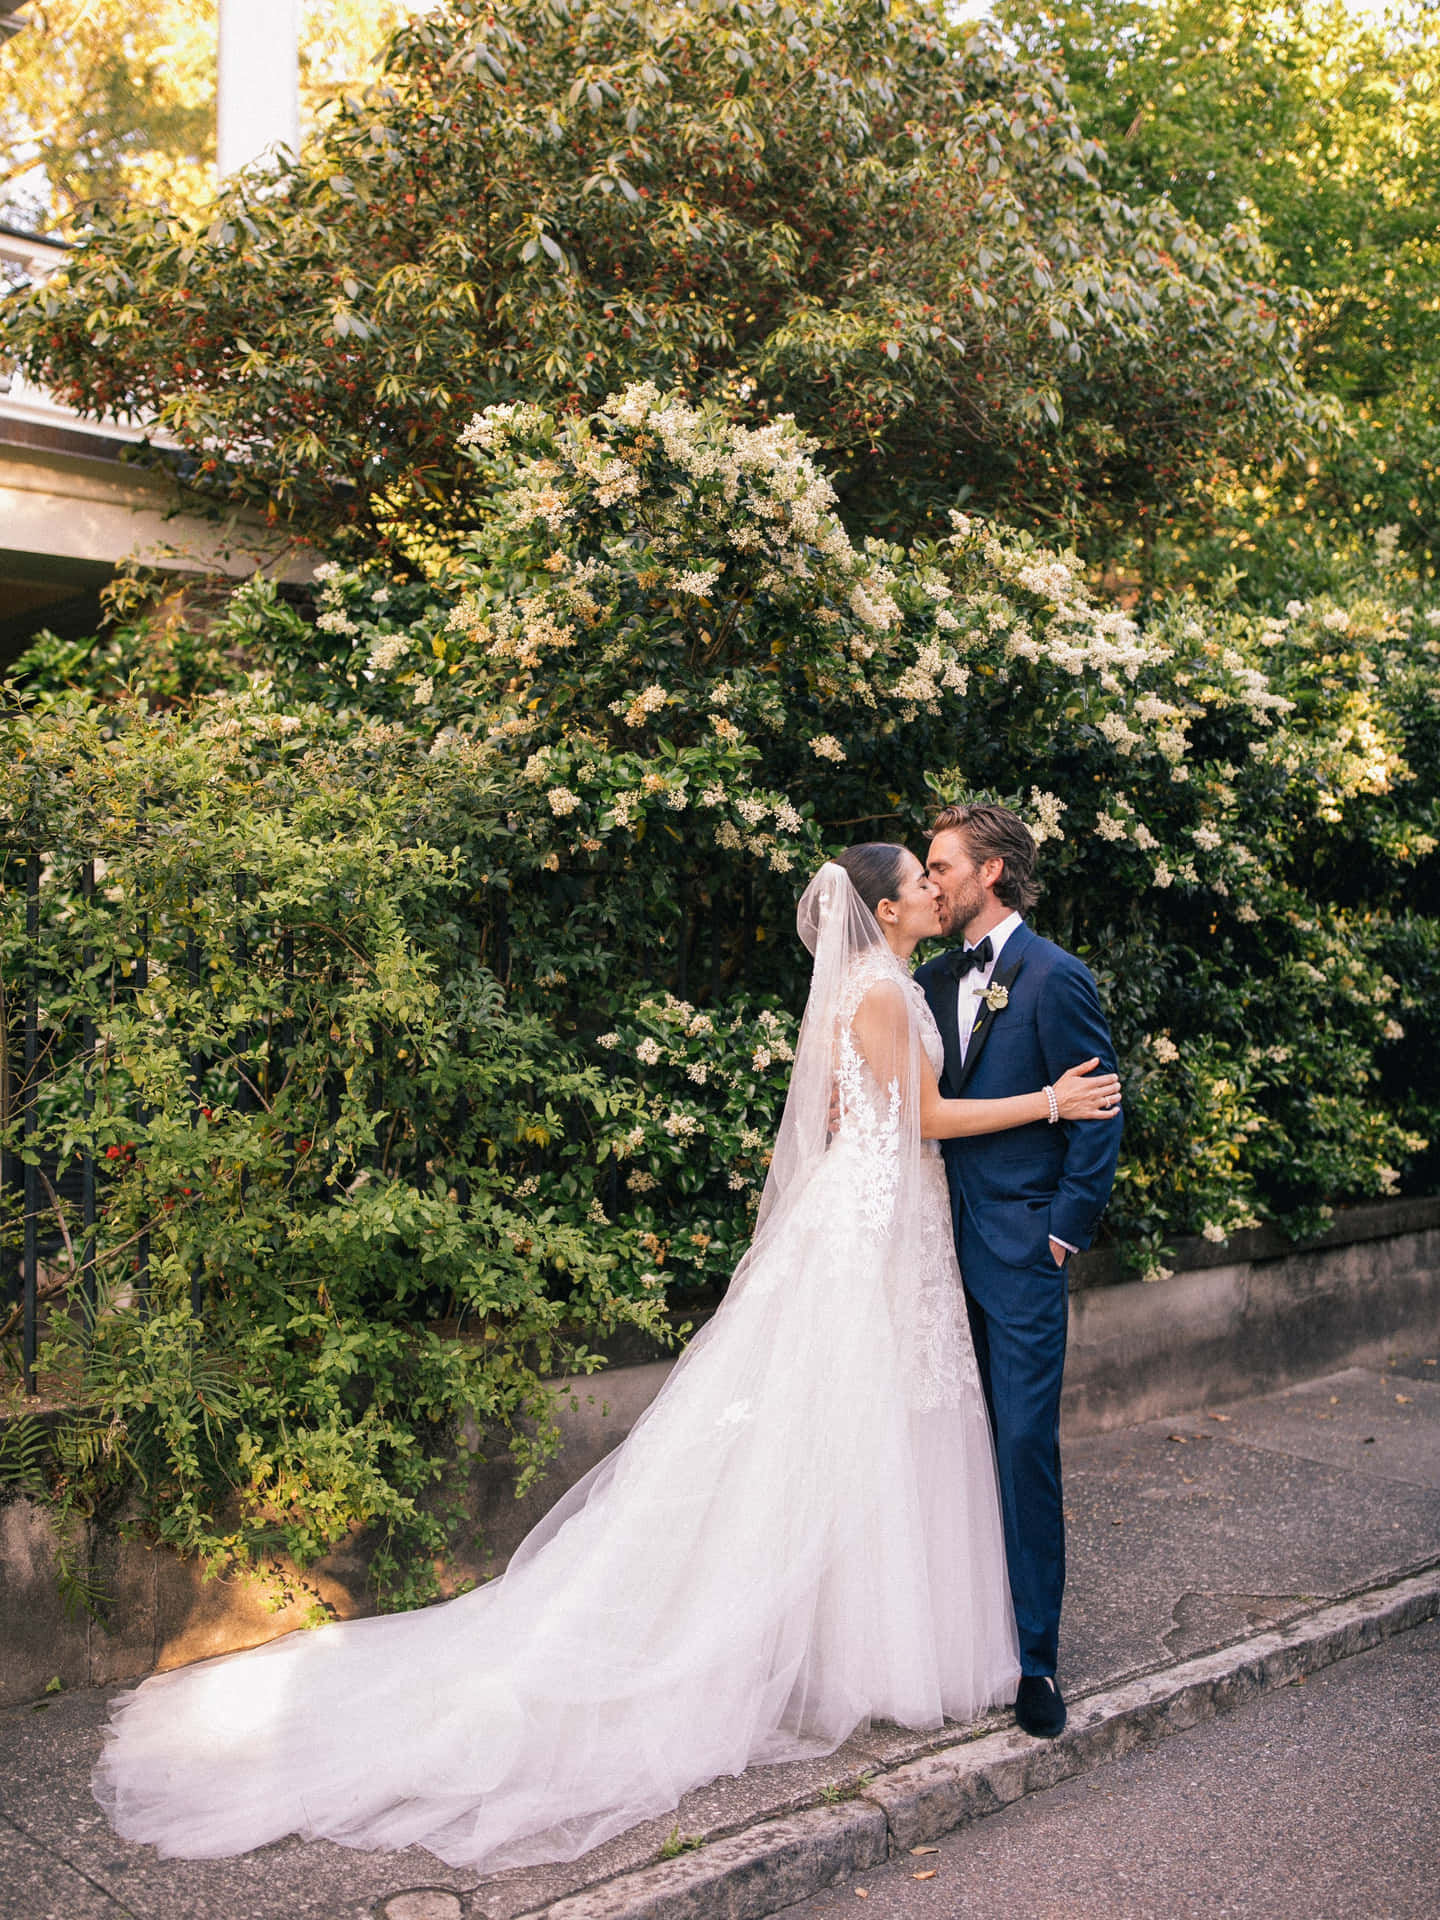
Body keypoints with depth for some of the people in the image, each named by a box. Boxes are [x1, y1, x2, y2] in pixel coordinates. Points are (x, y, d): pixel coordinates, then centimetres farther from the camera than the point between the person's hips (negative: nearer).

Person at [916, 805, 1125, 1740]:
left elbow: (1099, 1108, -9)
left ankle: (1034, 1657, 9)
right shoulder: (936, 980, 11)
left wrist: (1066, 1229, -11)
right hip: (952, 1242, 6)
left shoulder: (1056, 977, -9)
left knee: (1026, 1443, -3)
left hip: (1024, 1249, -6)